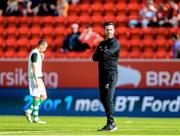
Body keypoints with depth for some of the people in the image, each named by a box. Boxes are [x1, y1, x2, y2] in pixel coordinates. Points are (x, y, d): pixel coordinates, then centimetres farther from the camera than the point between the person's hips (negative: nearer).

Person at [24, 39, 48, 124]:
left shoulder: (37, 53, 17)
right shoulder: (35, 53, -13)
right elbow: (34, 67, -20)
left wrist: (42, 58, 12)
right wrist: (36, 80, -24)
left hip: (38, 78, 10)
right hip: (35, 78, -10)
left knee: (44, 96, 9)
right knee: (37, 97, -7)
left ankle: (29, 111, 10)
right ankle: (36, 118, -4)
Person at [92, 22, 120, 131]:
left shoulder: (115, 43, -5)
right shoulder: (102, 43, 19)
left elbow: (106, 54, -19)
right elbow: (95, 57, 9)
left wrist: (100, 53, 1)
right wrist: (103, 54, -10)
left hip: (111, 73, -8)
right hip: (102, 73, 8)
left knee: (108, 98, -14)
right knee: (103, 98, 7)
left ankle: (111, 124, -14)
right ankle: (111, 123, 13)